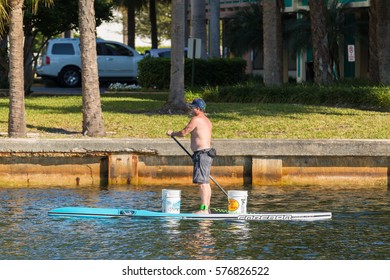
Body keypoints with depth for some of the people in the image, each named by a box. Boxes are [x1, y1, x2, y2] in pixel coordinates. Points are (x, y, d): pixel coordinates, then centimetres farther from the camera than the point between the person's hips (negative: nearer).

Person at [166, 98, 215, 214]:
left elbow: (183, 133, -8)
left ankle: (203, 209, -21)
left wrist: (172, 133, 10)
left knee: (202, 182, -15)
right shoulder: (207, 121, 20)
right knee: (205, 183, 14)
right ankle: (207, 208, 17)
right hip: (208, 152, 10)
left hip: (201, 153, -10)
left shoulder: (196, 119, -10)